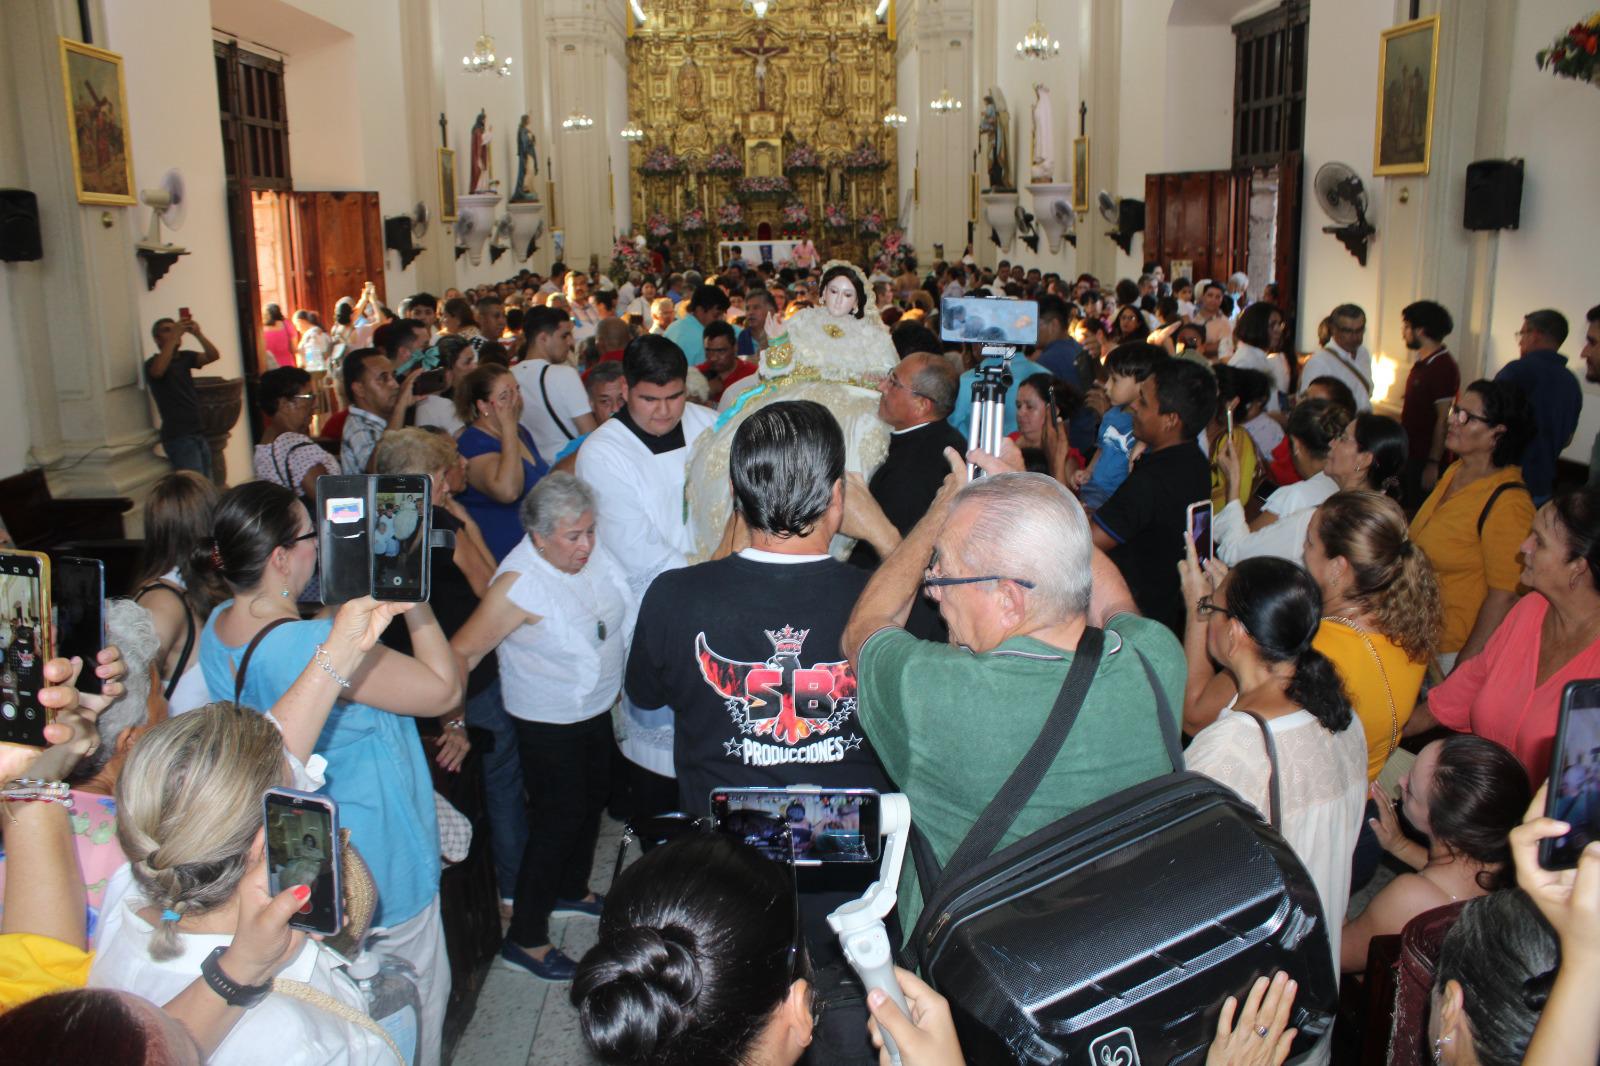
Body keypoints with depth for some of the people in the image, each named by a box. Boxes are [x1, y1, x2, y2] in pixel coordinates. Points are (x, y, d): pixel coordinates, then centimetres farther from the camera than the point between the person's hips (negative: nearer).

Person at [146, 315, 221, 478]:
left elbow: (213, 356, -2)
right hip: (178, 436, -6)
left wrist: (198, 334, -18)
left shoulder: (185, 357, 13)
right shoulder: (153, 362, -2)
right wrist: (174, 337, -26)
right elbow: (158, 371, -26)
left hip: (199, 433, 6)